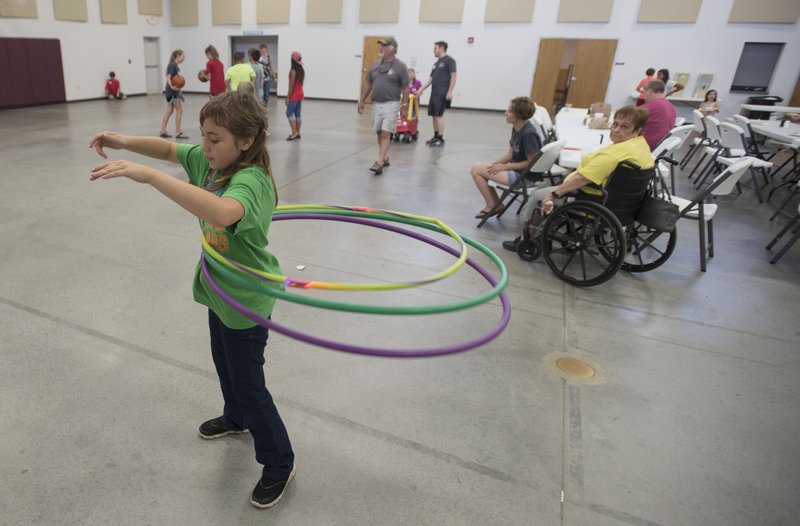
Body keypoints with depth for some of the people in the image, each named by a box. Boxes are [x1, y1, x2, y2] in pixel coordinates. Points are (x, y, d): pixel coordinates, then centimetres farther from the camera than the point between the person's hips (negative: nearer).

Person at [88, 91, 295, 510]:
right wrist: (126, 142, -9)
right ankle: (236, 419, 58)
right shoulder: (209, 159, -5)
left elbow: (221, 212, -54)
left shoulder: (251, 180, -32)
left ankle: (279, 465, 26)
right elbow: (168, 149, 10)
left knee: (248, 384, 5)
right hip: (220, 289, 9)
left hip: (245, 299, -9)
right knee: (224, 363, 29)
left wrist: (146, 175, -52)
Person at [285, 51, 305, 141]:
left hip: (294, 95, -8)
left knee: (289, 113, -4)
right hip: (300, 94, 8)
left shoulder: (293, 71, -17)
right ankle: (297, 133, 13)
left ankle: (294, 133, -10)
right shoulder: (301, 70, 8)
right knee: (298, 114, 10)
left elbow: (291, 85, -18)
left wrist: (287, 97, -15)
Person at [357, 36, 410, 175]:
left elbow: (406, 87, -4)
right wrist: (362, 100, 11)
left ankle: (379, 163, -15)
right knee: (379, 132, 12)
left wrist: (405, 104, -8)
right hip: (376, 104, 6)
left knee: (386, 134, -11)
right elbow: (368, 83, 13)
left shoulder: (400, 66, -5)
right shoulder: (375, 64, 9)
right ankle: (384, 158, 28)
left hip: (391, 104, -6)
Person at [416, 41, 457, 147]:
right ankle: (436, 136, 16)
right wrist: (421, 89, 18)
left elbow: (453, 76, -9)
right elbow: (431, 78, 23)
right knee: (433, 115, 8)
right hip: (434, 93, 8)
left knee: (439, 115, -11)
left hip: (442, 94, -8)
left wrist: (450, 91, -17)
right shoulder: (436, 63, 20)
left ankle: (441, 139, -6)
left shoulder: (449, 60, -3)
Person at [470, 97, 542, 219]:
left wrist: (505, 166, -17)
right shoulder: (516, 128, 3)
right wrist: (494, 164, -2)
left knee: (476, 169, -10)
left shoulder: (529, 133, -23)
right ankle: (495, 205, 9)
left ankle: (492, 206, 5)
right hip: (515, 169, 9)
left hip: (523, 176, -9)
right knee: (477, 168, 6)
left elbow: (532, 162, -19)